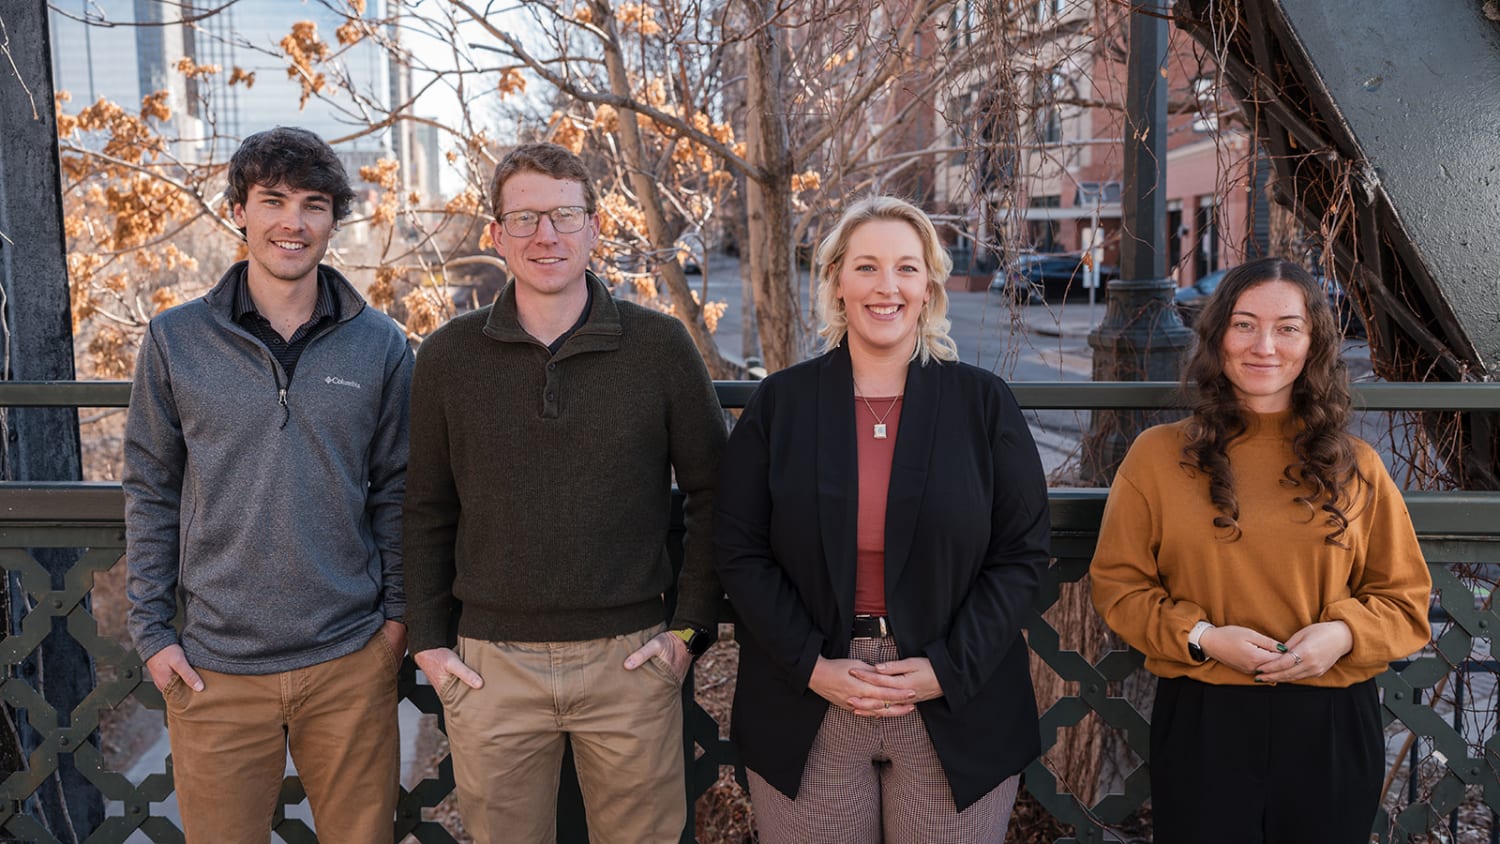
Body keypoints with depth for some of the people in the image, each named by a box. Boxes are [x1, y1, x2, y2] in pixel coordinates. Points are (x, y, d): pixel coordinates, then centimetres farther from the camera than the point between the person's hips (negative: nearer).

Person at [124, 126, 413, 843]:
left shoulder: (379, 345, 0)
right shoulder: (175, 340, -1)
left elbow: (394, 490, 6)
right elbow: (151, 494, 4)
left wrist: (398, 612, 3)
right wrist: (152, 631, 1)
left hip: (352, 661, 1)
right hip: (214, 669, 0)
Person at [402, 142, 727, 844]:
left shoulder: (661, 347, -3)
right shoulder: (448, 357, 1)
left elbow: (712, 495, 2)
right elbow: (428, 511, 7)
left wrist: (691, 627, -1)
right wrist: (430, 641, 3)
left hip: (630, 660, -1)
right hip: (490, 666, 1)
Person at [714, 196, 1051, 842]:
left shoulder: (983, 402, 1)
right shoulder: (780, 402, 1)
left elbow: (1023, 552, 0)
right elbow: (740, 552, 0)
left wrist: (950, 668, -9)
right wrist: (812, 665, -10)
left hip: (956, 712, 0)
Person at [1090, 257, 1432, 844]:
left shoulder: (1354, 467, 4)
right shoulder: (1158, 455, -2)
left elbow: (1405, 599, 8)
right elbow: (1119, 585, 0)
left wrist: (1344, 634, -12)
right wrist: (1200, 636, -14)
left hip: (1331, 728, 2)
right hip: (1201, 723, -2)